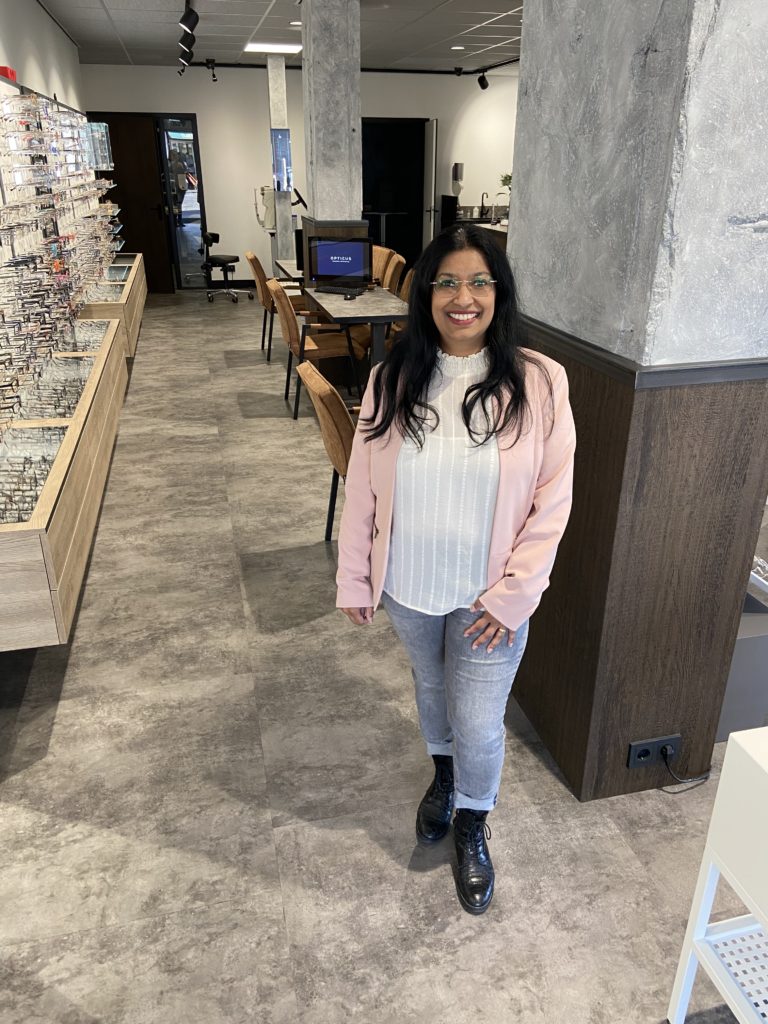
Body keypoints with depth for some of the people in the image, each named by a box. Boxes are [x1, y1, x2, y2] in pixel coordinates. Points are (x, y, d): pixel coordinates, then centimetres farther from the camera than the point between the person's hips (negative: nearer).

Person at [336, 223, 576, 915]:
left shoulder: (539, 383, -15)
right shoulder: (394, 379, -9)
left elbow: (552, 499, -11)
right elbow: (363, 484, -3)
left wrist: (514, 593, -13)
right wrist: (355, 580, 0)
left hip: (489, 594, -2)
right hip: (408, 586, 3)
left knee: (479, 722, 9)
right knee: (431, 688, 26)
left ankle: (472, 831, 40)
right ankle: (443, 777, 57)